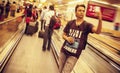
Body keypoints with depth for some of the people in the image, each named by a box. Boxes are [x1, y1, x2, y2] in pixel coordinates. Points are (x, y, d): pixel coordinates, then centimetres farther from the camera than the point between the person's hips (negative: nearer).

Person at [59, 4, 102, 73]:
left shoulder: (87, 25, -9)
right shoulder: (70, 23, -1)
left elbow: (98, 31, -27)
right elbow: (63, 35, 9)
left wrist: (100, 20, -45)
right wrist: (67, 38, -15)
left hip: (74, 55, -3)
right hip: (64, 51, 3)